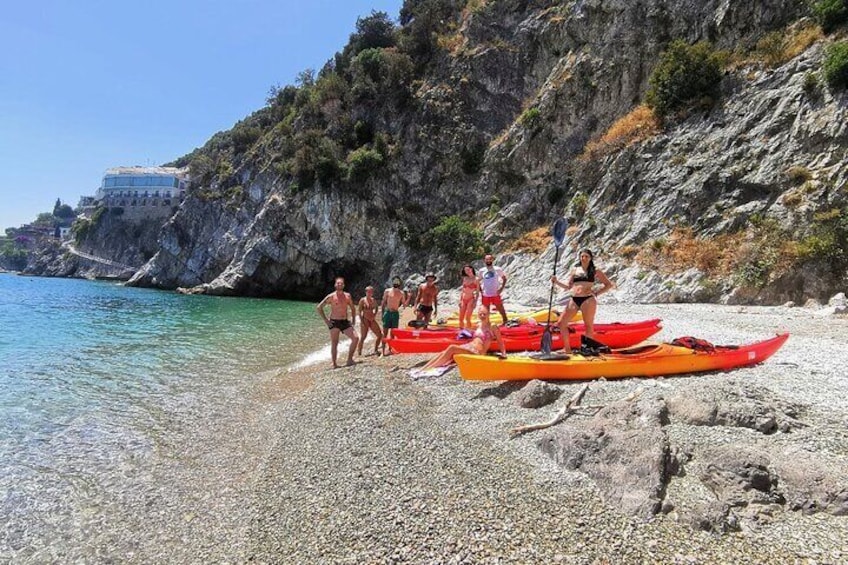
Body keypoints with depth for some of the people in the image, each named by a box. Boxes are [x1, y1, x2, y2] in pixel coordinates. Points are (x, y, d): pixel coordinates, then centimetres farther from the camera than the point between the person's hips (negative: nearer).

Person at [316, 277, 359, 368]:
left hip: (345, 322, 4)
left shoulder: (347, 296, 6)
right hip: (334, 323, -4)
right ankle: (334, 364, 11)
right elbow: (319, 307, -5)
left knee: (355, 338, -9)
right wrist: (325, 320, -8)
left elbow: (353, 308, 19)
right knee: (334, 344, 0)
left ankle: (349, 360, 2)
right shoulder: (331, 296, -6)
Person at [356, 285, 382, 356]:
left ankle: (376, 350, 19)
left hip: (372, 320, 6)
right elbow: (360, 311, -8)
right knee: (363, 337, -6)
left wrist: (374, 315, 8)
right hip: (365, 320, -6)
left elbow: (376, 308, 24)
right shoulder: (362, 300, -7)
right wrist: (361, 321, -15)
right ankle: (359, 353, 5)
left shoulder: (374, 300, 8)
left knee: (380, 335, 4)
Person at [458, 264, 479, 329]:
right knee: (461, 319, 6)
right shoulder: (465, 279, 11)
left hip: (471, 300, -5)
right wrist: (460, 300, 6)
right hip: (463, 300, 6)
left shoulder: (476, 279, -4)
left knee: (467, 318, -12)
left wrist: (475, 302, -12)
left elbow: (477, 292, -5)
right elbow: (462, 290, 14)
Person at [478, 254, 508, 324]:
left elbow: (504, 278, 4)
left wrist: (502, 288, -6)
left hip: (495, 294, -2)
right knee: (486, 312, 10)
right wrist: (480, 290, 3)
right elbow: (478, 281, 14)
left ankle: (505, 321, 13)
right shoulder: (482, 271, 4)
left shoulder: (497, 269, -3)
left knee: (500, 308, 1)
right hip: (485, 295, 3)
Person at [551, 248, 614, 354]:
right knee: (561, 323, -2)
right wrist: (556, 282, 0)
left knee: (589, 326, 0)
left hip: (588, 300, -4)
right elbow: (568, 286, 14)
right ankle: (567, 349, 10)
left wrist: (596, 293, -4)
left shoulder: (595, 271, 6)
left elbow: (608, 285, 7)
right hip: (574, 299, 4)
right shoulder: (574, 270, 15)